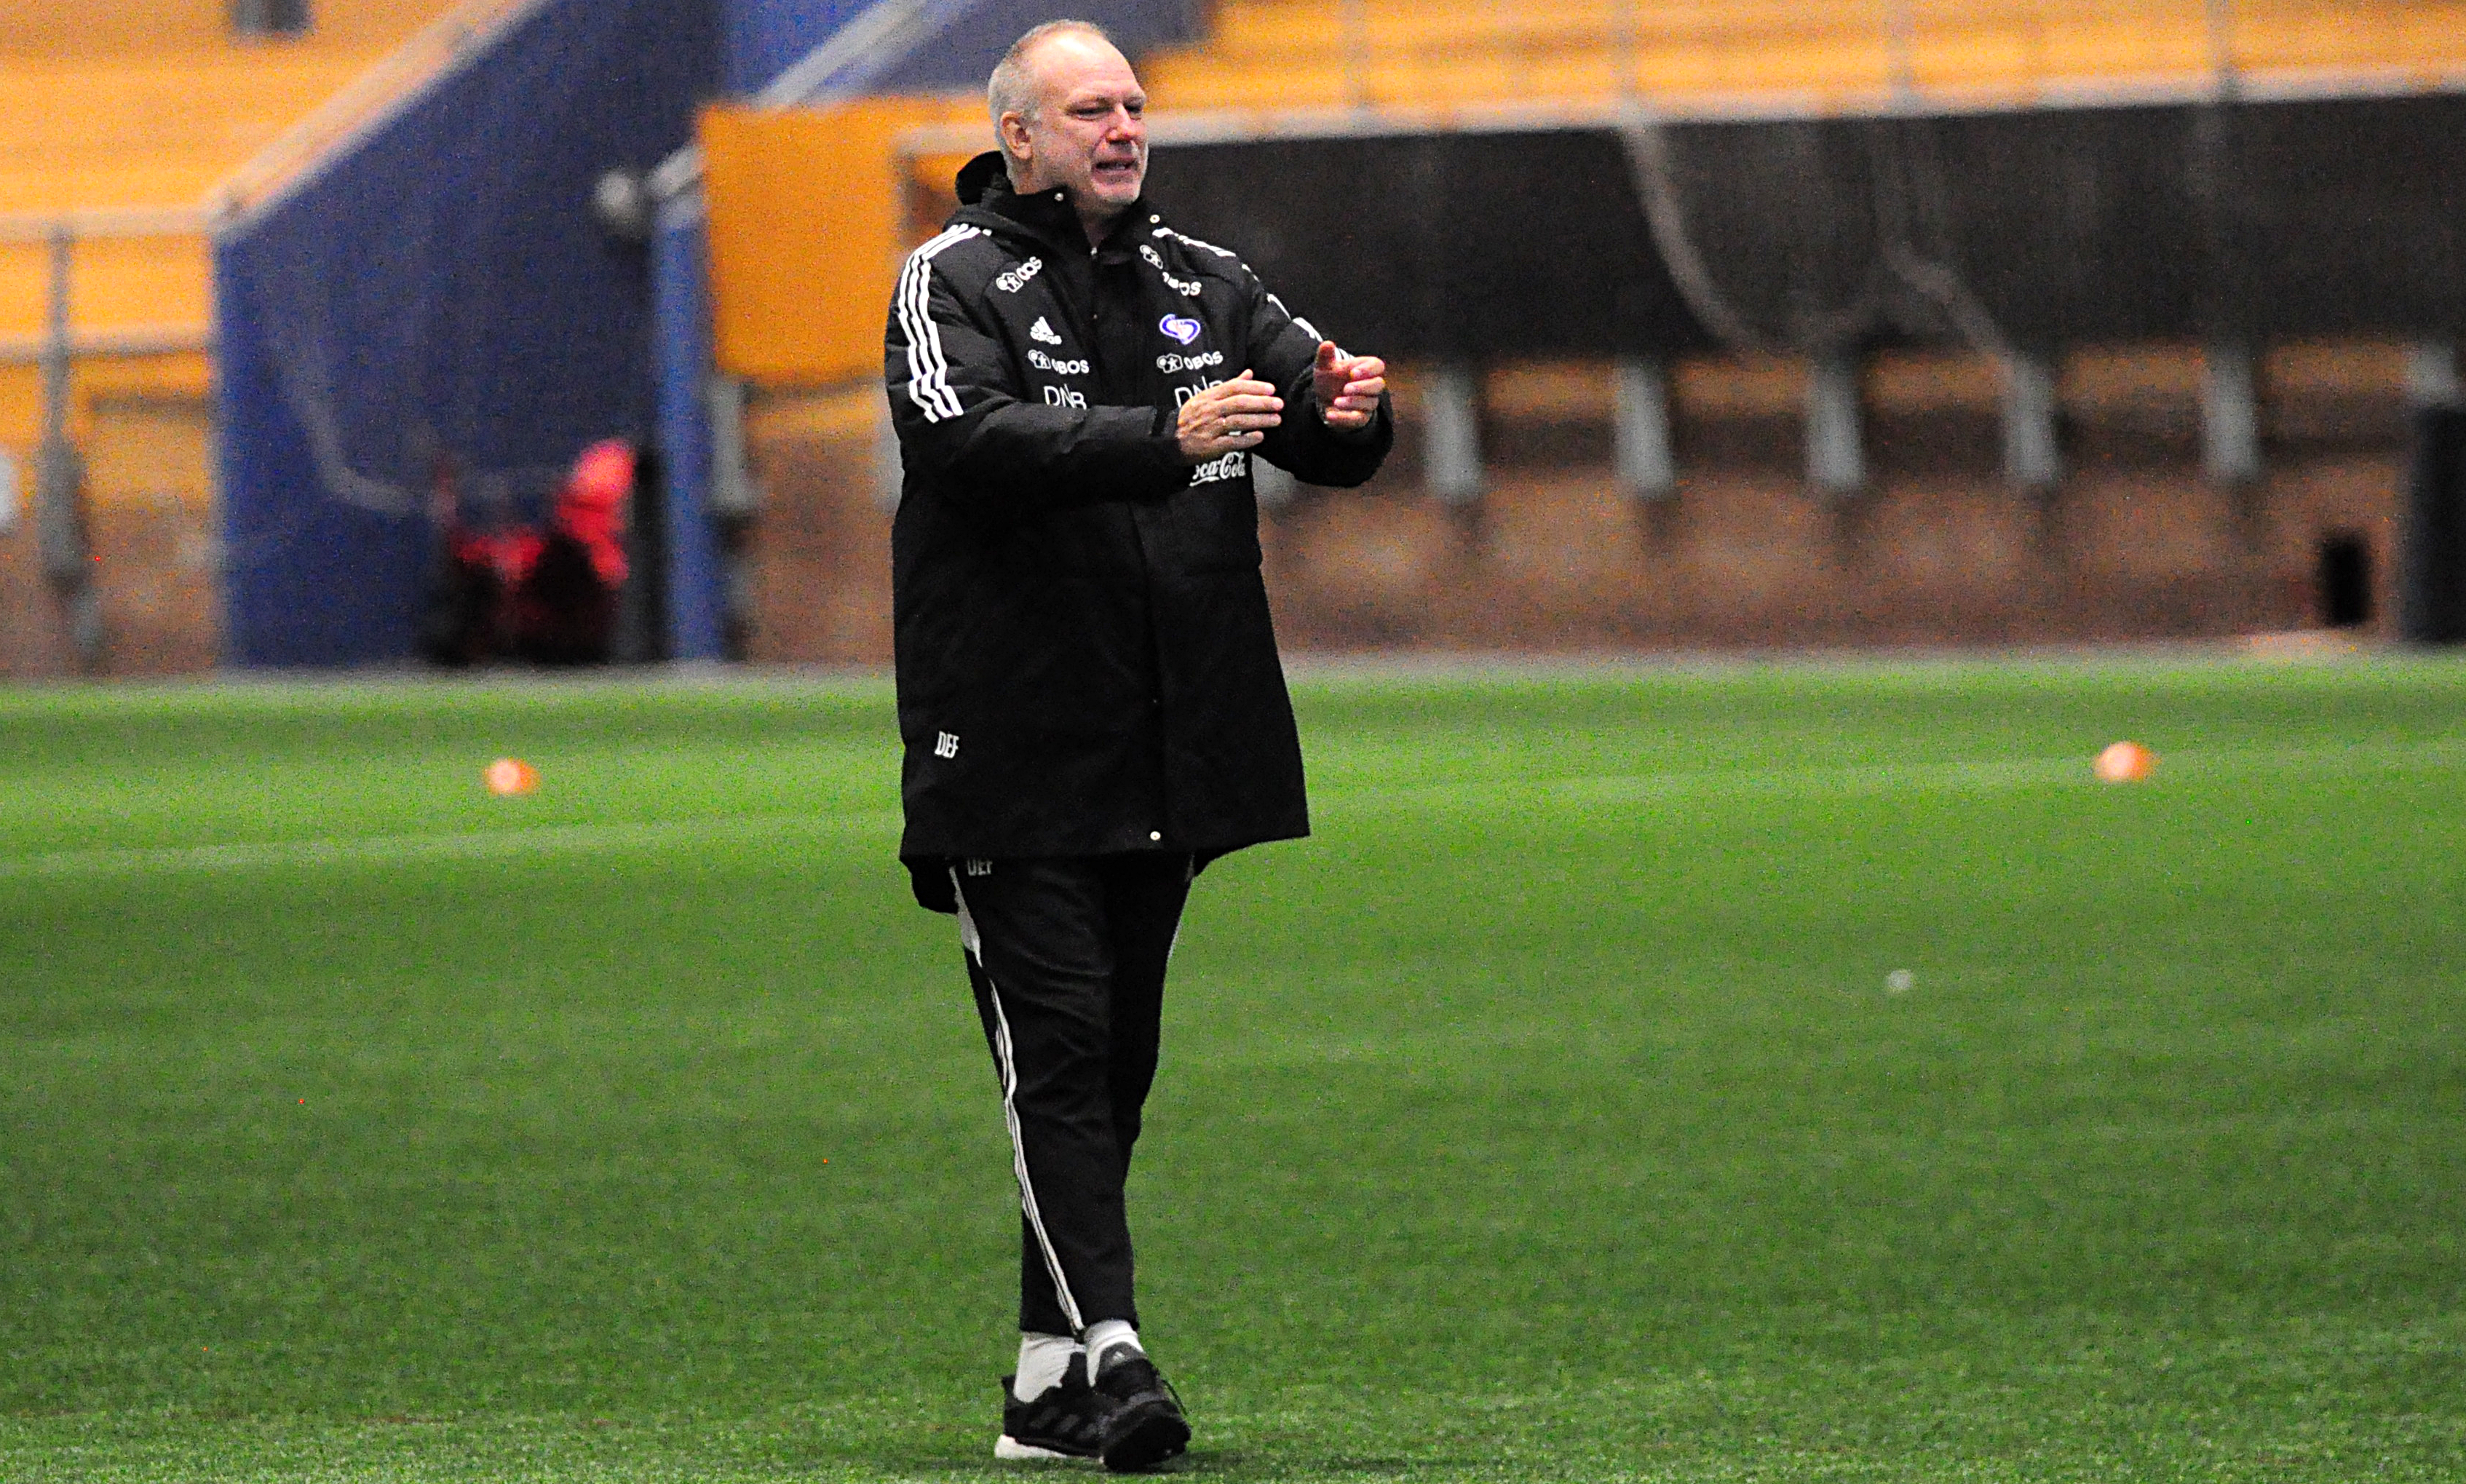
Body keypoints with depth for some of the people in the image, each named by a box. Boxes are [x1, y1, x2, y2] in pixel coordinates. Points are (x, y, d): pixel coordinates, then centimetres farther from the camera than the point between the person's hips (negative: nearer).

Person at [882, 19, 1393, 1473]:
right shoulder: (953, 283, -4)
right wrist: (1164, 440, -35)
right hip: (1013, 745, -6)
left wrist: (1352, 410, -22)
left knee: (1119, 1059, 9)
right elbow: (976, 442, -22)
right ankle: (1107, 1351, -18)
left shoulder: (1204, 284, 12)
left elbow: (1320, 427, 3)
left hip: (1170, 753, 6)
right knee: (1057, 1048, -11)